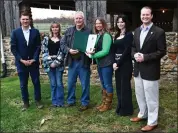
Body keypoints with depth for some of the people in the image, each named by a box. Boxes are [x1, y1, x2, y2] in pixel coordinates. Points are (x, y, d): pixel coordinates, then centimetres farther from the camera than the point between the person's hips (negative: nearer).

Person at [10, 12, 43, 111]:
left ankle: (38, 100, 22)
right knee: (23, 84, 8)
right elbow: (13, 48, -2)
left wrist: (34, 59, -10)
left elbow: (38, 47, -1)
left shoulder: (35, 32, 1)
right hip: (21, 62, 0)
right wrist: (21, 60, -11)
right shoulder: (15, 32, 0)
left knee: (36, 82, 7)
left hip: (33, 62, 0)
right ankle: (26, 102, 21)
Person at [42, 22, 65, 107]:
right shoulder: (46, 39, 8)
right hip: (49, 64, 1)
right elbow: (44, 52, 1)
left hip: (59, 64, -1)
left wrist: (56, 62, -11)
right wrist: (50, 62, -9)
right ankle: (54, 101, 17)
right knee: (53, 84, 6)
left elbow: (62, 52, -3)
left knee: (59, 83, 0)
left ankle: (60, 101, 12)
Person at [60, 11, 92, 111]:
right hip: (72, 61, 4)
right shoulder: (69, 31, 8)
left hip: (83, 61, -4)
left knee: (85, 84, 5)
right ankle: (71, 101, 30)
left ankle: (85, 103, 19)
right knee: (71, 83, 14)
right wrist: (69, 50, -11)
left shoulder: (89, 31, -2)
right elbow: (62, 43, 7)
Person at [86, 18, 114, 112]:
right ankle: (104, 103, 27)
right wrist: (90, 52, -9)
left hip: (107, 63, -9)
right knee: (103, 84, 16)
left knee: (108, 84, 2)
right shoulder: (97, 35, 12)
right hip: (100, 63, 9)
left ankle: (108, 104, 14)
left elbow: (105, 51, -19)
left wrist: (92, 55, -16)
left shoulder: (106, 35, -13)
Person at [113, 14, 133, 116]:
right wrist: (114, 62, -4)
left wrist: (118, 63, -14)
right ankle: (120, 107, 27)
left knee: (125, 86, 0)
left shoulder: (129, 34, -8)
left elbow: (127, 51, -15)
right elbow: (115, 50, 10)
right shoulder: (117, 35, 14)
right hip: (117, 64, 7)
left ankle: (126, 109, 13)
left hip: (125, 64, -7)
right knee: (119, 86, 13)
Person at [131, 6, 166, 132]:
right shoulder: (137, 30, 9)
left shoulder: (159, 32, -11)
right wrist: (135, 54, -7)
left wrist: (145, 57, -21)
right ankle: (142, 114, 39)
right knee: (140, 94, 19)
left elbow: (162, 51, -13)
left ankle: (152, 122, 19)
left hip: (150, 70, -6)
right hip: (138, 69, 7)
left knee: (151, 97, 4)